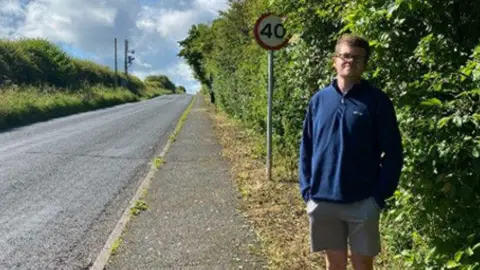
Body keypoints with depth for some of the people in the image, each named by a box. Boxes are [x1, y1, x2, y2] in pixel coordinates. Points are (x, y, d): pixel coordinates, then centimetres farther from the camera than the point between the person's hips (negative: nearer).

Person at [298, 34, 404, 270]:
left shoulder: (377, 101, -5)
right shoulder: (319, 100, 4)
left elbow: (393, 153, -5)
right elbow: (306, 148, 8)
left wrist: (381, 194, -10)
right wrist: (307, 189, 1)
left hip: (363, 202, -2)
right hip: (323, 200, 3)